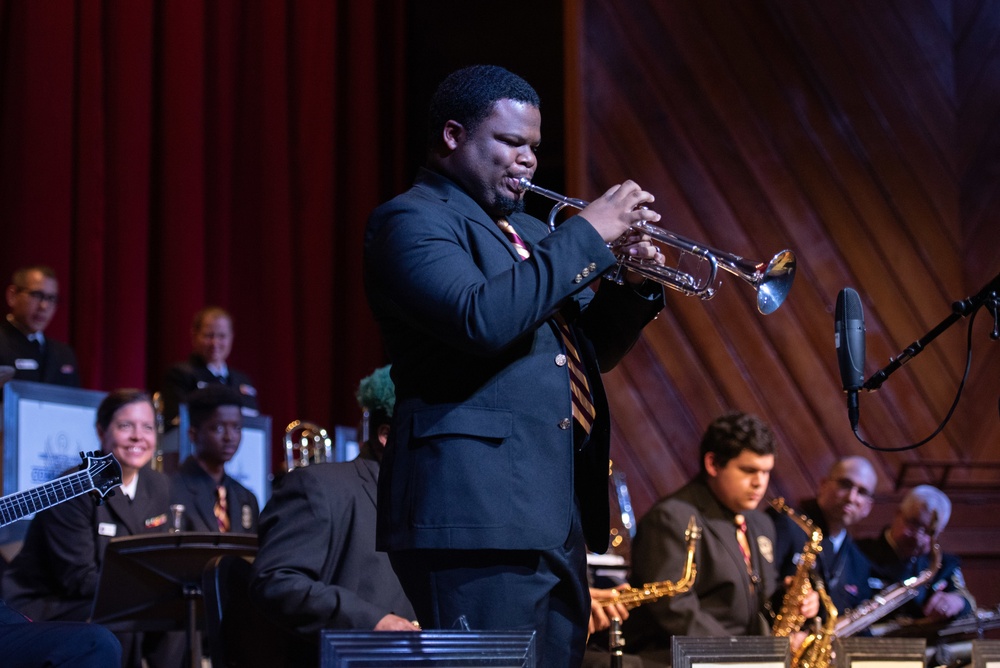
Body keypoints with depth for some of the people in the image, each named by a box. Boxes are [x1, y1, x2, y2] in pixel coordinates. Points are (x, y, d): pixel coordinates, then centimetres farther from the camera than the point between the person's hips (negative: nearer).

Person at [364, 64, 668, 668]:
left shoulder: (526, 231, 24)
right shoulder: (412, 221, -4)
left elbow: (588, 350, 28)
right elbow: (483, 319, -23)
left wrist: (635, 285, 8)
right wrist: (588, 233, -15)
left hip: (558, 520, 9)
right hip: (479, 513, -9)